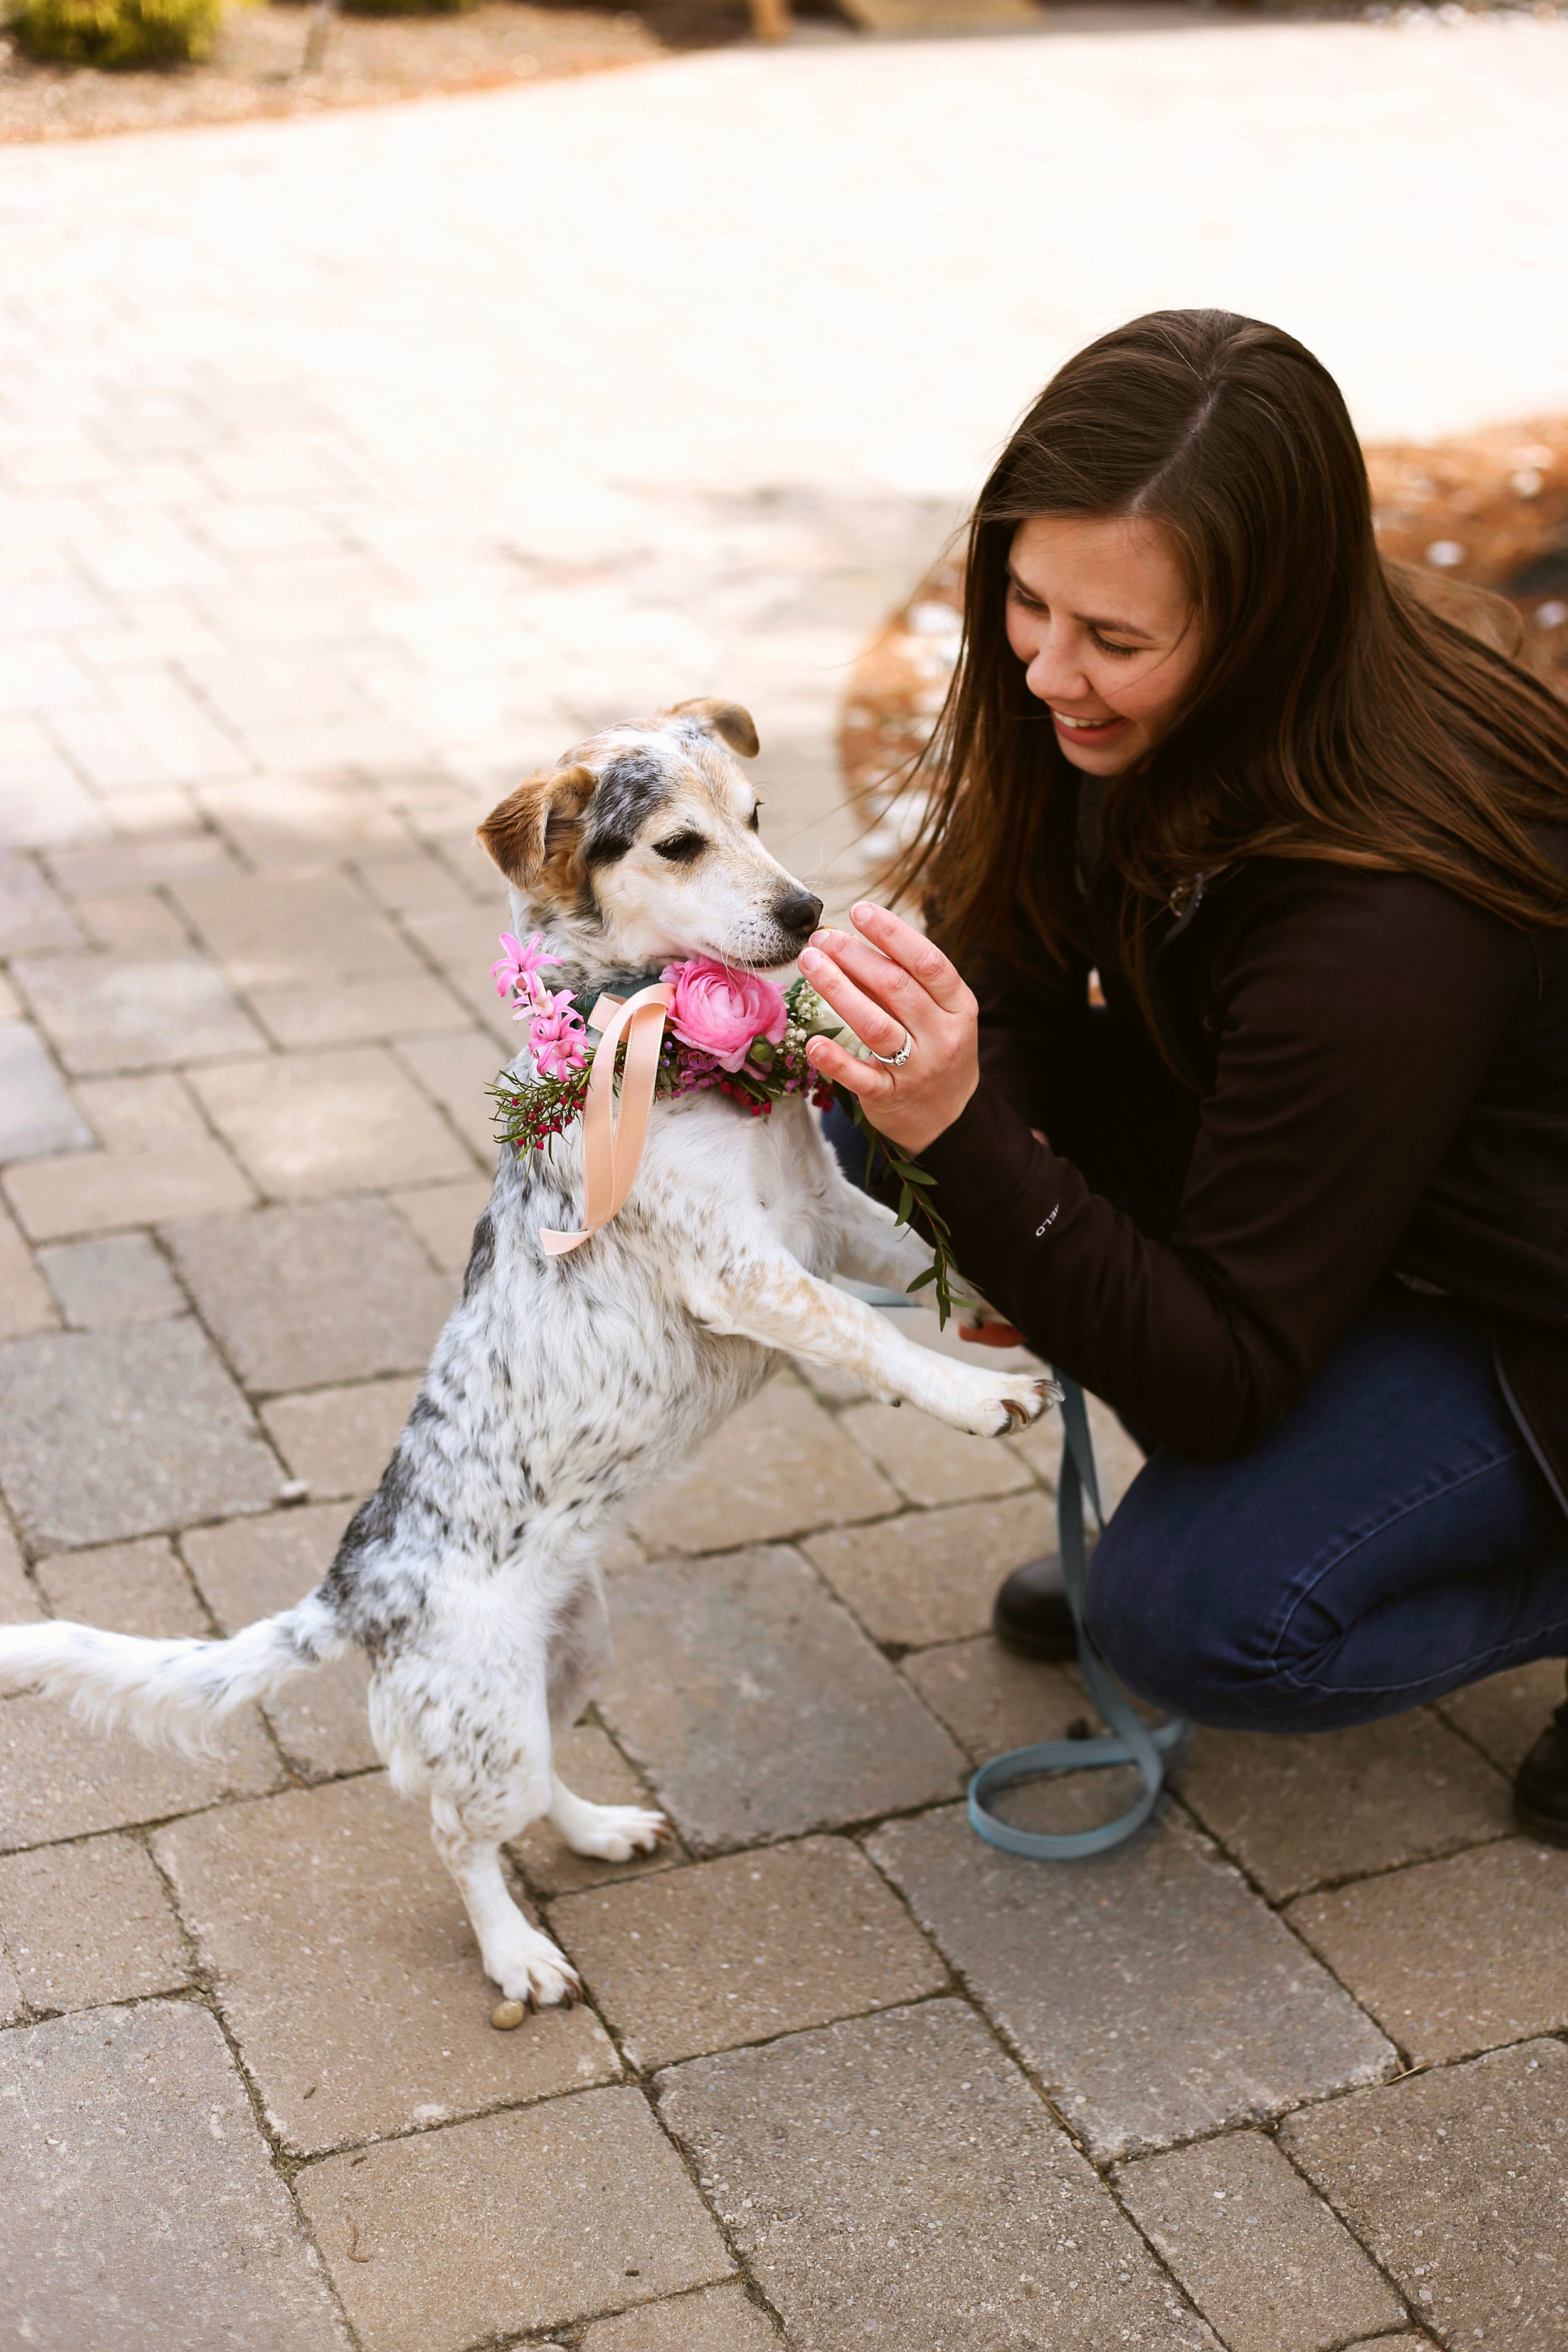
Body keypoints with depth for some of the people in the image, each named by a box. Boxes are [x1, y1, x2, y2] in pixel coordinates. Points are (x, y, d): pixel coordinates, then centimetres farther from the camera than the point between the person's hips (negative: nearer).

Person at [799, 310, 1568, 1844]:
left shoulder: (1386, 920, -37)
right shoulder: (1142, 723, -16)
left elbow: (1220, 1379, -31)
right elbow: (1032, 984, -1)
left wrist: (966, 1139, -43)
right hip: (1296, 1176, 8)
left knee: (1200, 1623, -27)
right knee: (885, 1124, -10)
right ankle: (1219, 1496, 8)